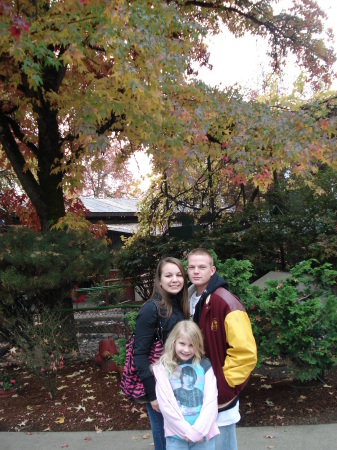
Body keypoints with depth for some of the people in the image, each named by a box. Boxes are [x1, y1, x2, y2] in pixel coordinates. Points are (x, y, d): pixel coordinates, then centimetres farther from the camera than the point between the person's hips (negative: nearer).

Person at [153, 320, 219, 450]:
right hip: (176, 437, -1)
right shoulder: (163, 368, -5)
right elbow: (166, 405, -8)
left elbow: (211, 400, -5)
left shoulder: (205, 366, -1)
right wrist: (187, 431, -10)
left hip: (204, 434, 1)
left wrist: (198, 430, -11)